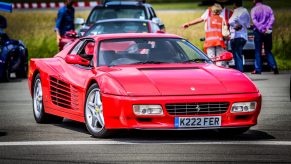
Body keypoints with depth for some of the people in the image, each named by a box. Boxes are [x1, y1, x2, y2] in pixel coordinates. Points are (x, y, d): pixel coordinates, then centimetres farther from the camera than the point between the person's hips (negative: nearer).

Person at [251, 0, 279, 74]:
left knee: (258, 51, 2)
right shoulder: (268, 8, 10)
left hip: (258, 32, -3)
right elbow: (272, 19, -2)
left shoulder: (254, 9, 0)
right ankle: (274, 66, -7)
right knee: (268, 51, 10)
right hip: (268, 32, 3)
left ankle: (258, 69, -2)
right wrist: (268, 28, -11)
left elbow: (254, 21, -12)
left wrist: (261, 29, -15)